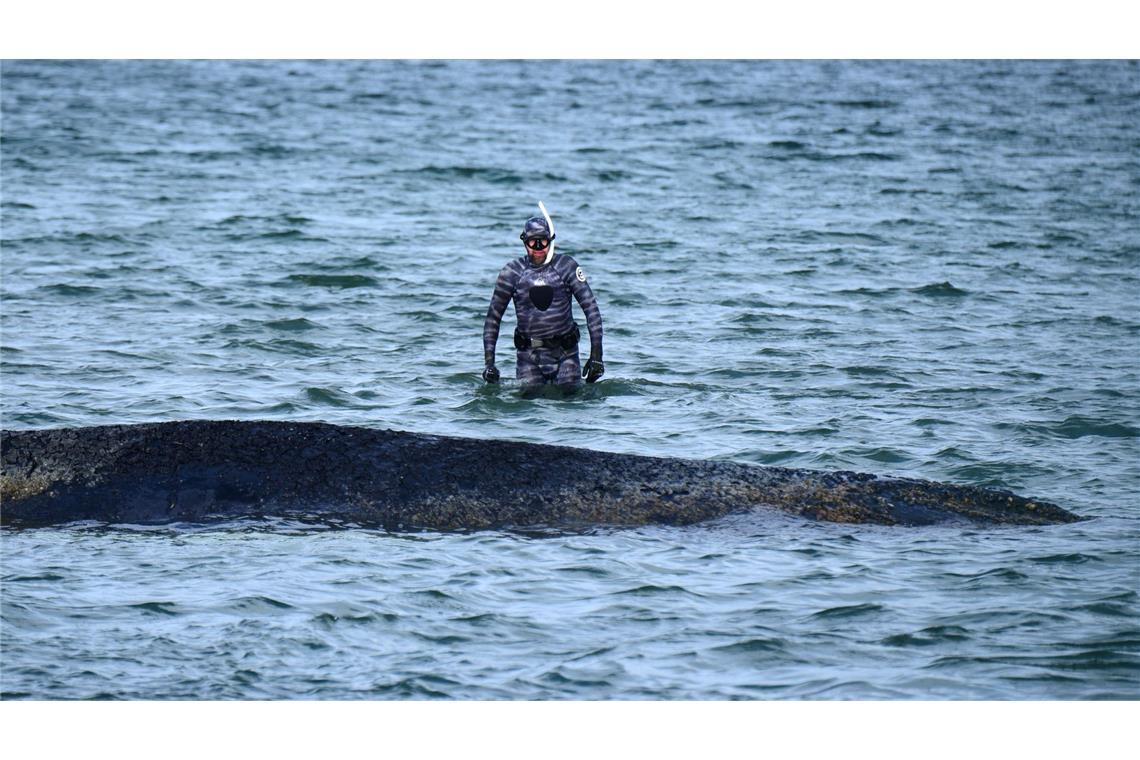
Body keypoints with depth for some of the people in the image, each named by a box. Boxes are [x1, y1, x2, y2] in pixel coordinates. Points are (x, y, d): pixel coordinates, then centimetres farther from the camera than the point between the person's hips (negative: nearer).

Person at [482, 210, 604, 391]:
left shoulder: (566, 266, -4)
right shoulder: (513, 272, -1)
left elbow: (591, 308, -4)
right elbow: (493, 317, 5)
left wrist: (596, 354, -10)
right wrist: (489, 361, -2)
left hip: (565, 353, 0)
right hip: (529, 355, 0)